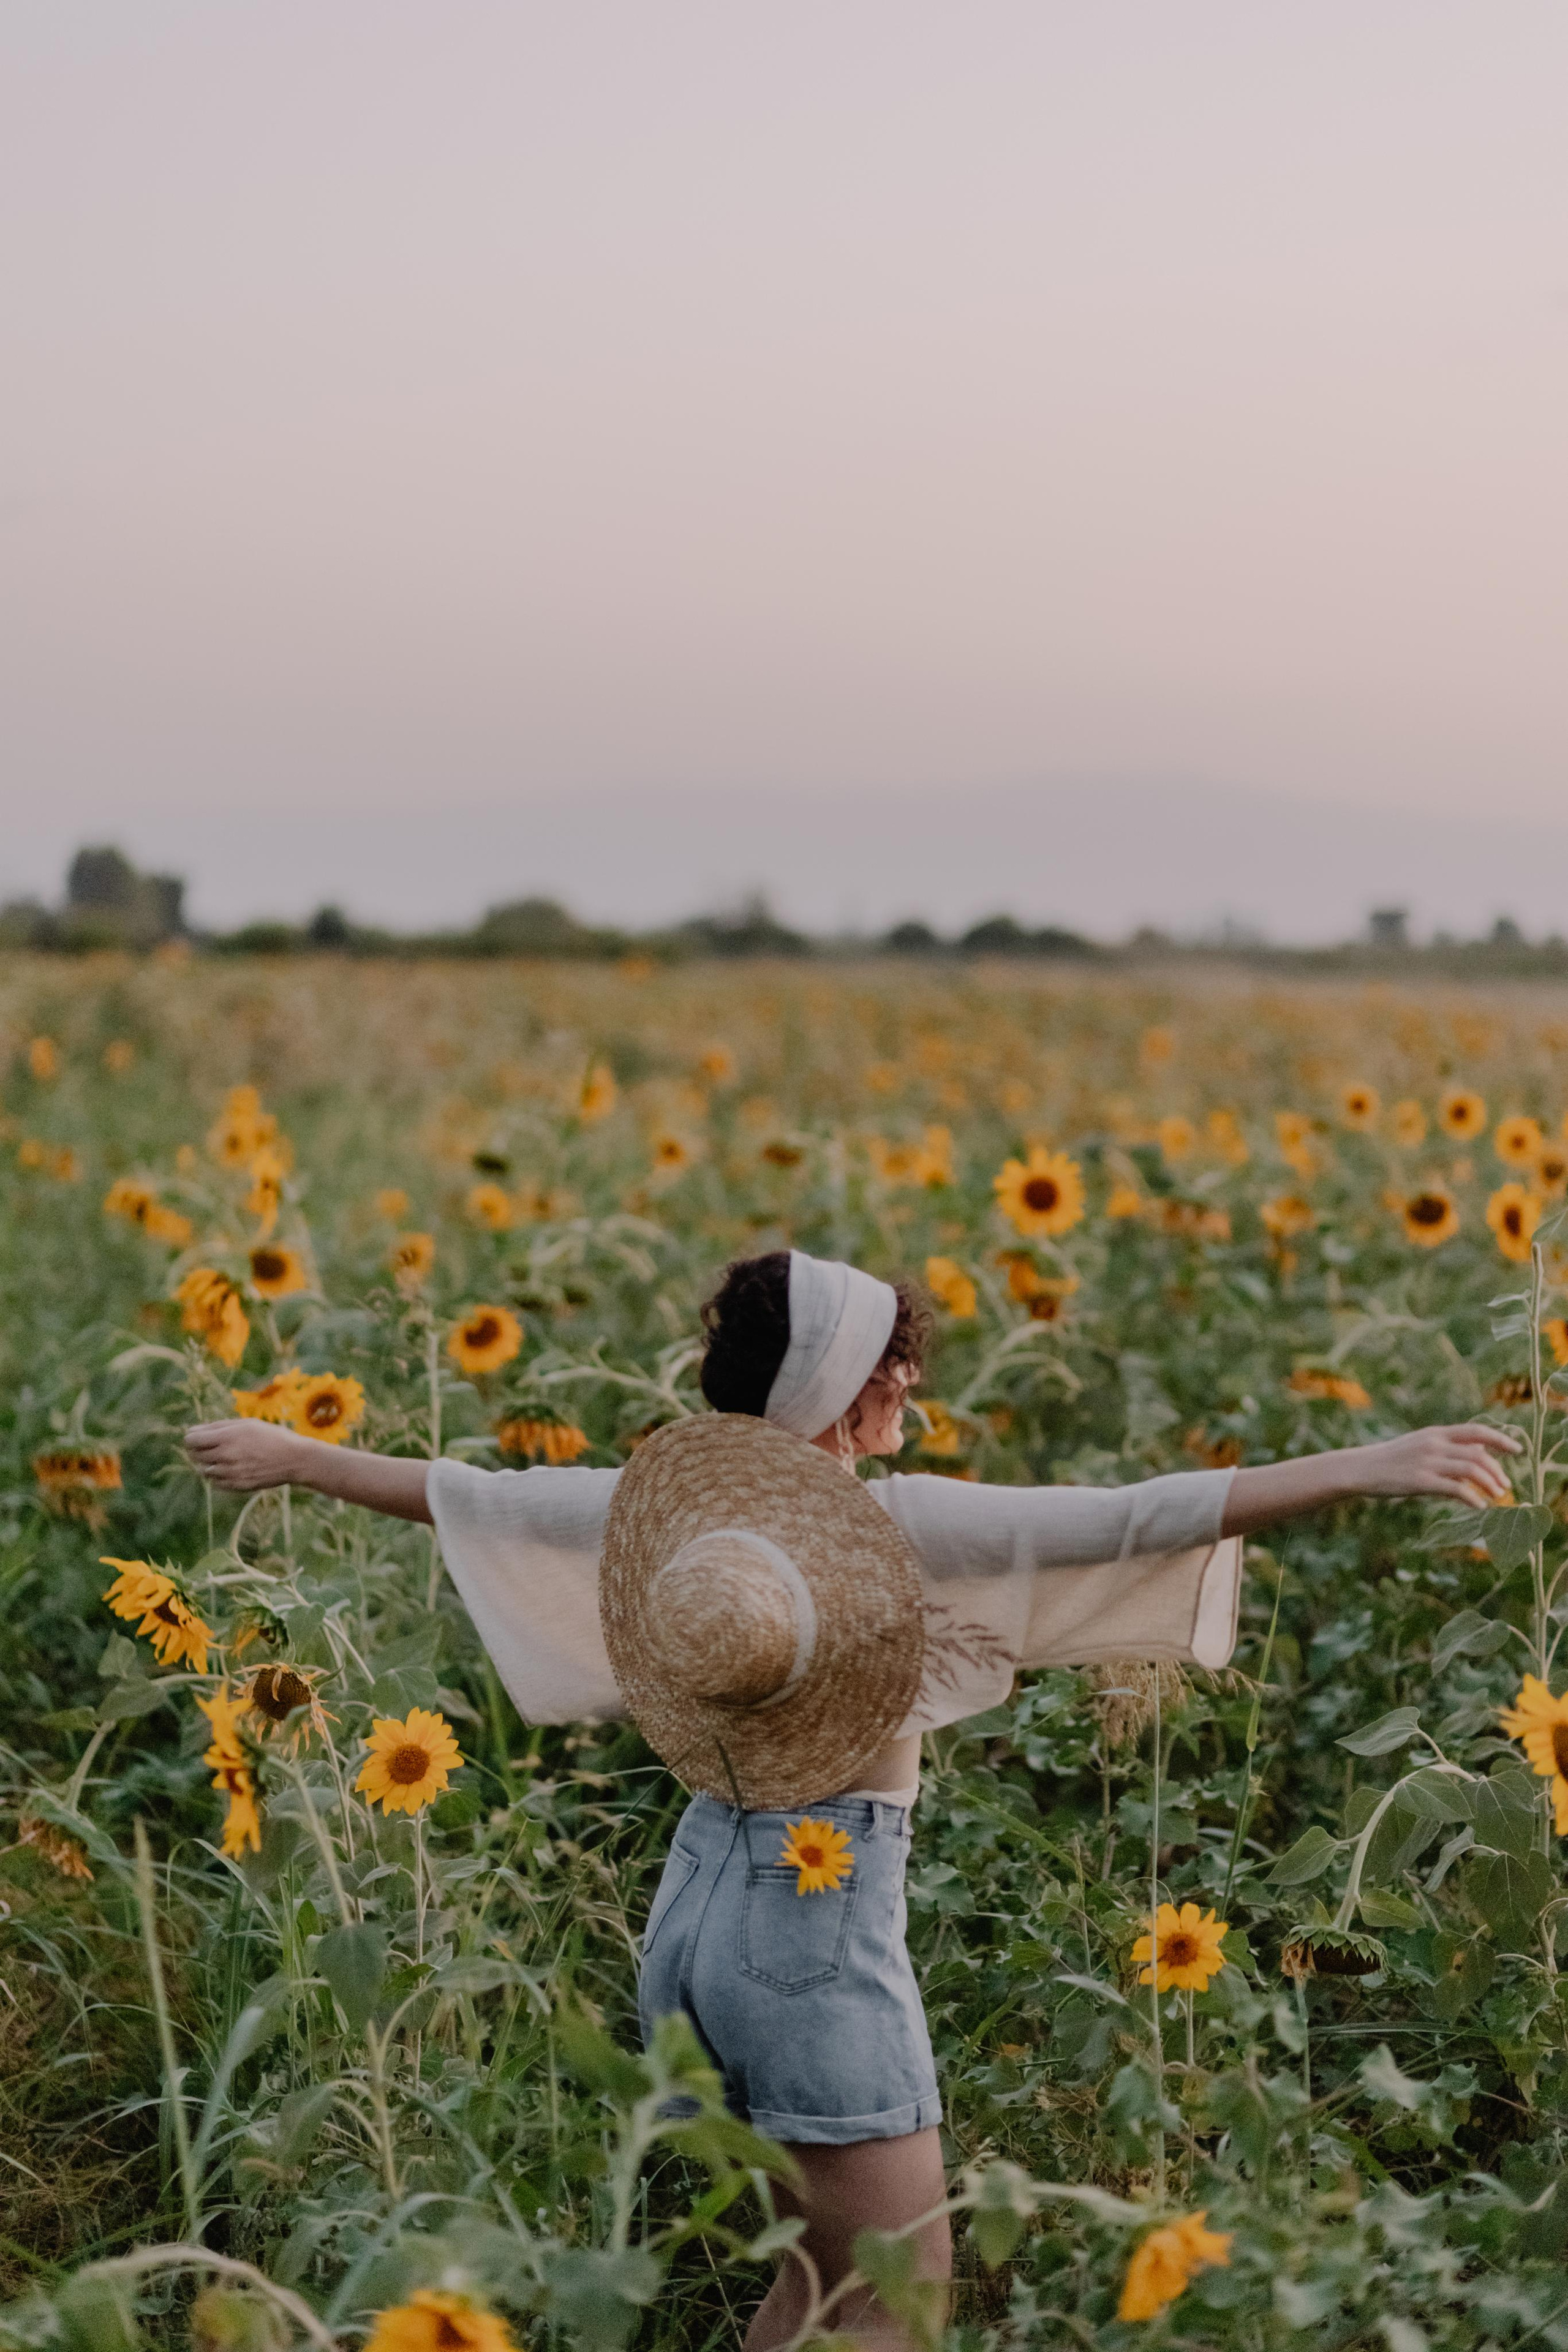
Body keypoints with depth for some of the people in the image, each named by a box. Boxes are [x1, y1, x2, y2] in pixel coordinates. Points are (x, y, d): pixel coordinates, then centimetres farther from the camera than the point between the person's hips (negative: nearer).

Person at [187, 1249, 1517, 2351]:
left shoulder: (670, 1496, 3)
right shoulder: (894, 1520, -15)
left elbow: (473, 1492, 15)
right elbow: (1132, 1521, -21)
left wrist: (294, 1456, 30)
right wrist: (1363, 1467, -23)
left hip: (695, 1895, 8)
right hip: (820, 1910, -8)